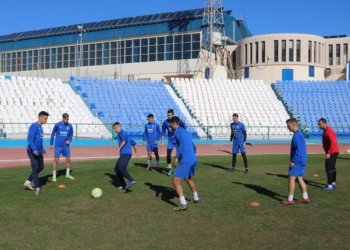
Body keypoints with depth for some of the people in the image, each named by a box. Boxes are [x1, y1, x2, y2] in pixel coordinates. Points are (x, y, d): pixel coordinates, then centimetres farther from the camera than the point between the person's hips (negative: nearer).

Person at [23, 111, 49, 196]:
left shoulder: (40, 127, 15)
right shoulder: (34, 126, -13)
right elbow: (30, 139, -22)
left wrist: (43, 150, 24)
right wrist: (34, 150, -32)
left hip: (39, 152, 9)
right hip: (32, 152, -9)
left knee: (40, 168, 12)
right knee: (35, 169, -5)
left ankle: (28, 182, 23)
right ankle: (37, 188, 2)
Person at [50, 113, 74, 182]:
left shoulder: (70, 126, 2)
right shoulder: (57, 125, -5)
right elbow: (53, 134, 4)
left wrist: (69, 140, -7)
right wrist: (51, 143, 3)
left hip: (66, 146, 3)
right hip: (58, 146, -3)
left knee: (68, 159, 6)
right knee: (56, 160, -5)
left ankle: (67, 174, 21)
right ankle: (54, 176, 3)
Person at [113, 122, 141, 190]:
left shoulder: (121, 132, 1)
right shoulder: (124, 134, 28)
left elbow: (125, 139, -21)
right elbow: (133, 143, 31)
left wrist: (119, 148, -23)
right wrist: (136, 152, 35)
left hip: (126, 154, -10)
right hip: (123, 154, 10)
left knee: (121, 168, -28)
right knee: (116, 169, 13)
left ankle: (131, 180, -41)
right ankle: (123, 185, 14)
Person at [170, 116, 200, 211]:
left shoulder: (178, 131, -5)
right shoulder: (185, 132, 21)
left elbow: (182, 144, -22)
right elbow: (193, 146, 26)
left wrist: (176, 157, -21)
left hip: (186, 160, -9)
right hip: (193, 159, 9)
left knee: (175, 181, -9)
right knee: (188, 179, 29)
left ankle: (183, 204, -17)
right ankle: (196, 198, 41)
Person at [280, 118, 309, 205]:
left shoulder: (296, 135, -17)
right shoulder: (300, 134, 14)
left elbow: (298, 150, -23)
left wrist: (293, 161, -20)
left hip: (297, 162, -10)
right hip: (301, 162, 10)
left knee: (291, 178, -5)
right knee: (299, 178, 14)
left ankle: (290, 199, -1)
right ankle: (305, 198, 17)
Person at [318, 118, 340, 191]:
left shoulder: (329, 131, -20)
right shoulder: (325, 130, 12)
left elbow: (333, 142, -28)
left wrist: (329, 153, -29)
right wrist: (328, 152, 20)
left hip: (332, 152, -11)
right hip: (332, 152, 11)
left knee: (328, 168, -12)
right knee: (332, 167, 18)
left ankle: (330, 185, -12)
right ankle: (333, 183, 29)